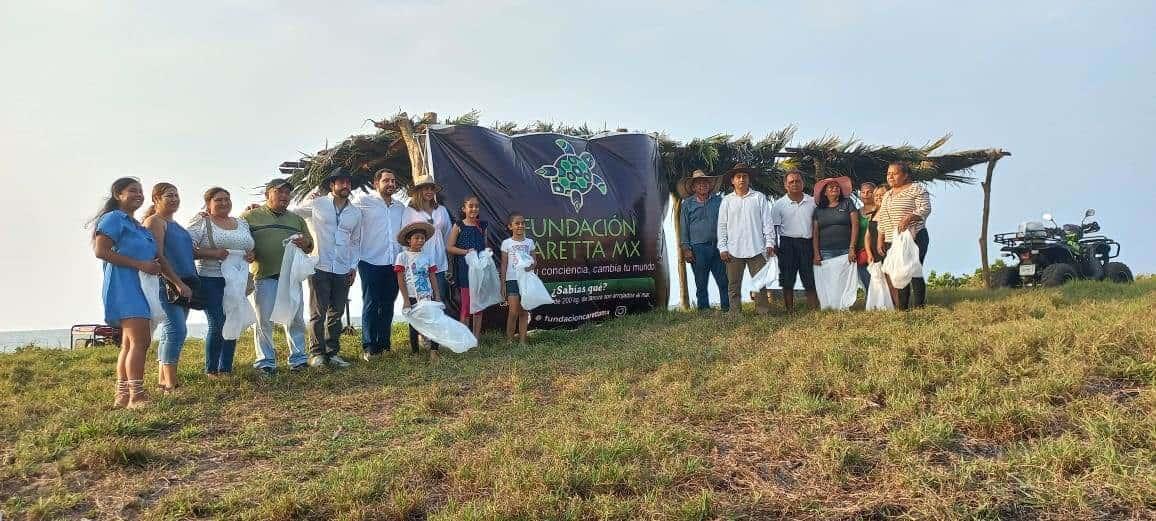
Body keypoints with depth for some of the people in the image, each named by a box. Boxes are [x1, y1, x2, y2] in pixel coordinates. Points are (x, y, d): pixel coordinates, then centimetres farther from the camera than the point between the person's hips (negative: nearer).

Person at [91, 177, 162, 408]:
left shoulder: (137, 225, 22)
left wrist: (155, 266, 7)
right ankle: (136, 396, -18)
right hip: (124, 285, -9)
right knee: (139, 341, -17)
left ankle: (122, 396, 14)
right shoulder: (113, 218, -4)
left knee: (130, 343, 9)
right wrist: (140, 264, -18)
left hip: (141, 286, 9)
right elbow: (101, 251, -14)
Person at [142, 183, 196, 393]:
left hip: (182, 284, 9)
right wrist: (178, 283, -19)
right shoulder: (155, 221, -6)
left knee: (170, 332, 10)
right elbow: (158, 256, -15)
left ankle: (162, 380, 15)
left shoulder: (175, 224, 20)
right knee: (176, 330, -15)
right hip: (167, 285, -9)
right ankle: (170, 383, -14)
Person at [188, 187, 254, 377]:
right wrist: (211, 253, -22)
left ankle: (226, 369, 16)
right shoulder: (201, 222, -2)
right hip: (211, 280, -5)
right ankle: (211, 370, 5)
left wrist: (251, 255, 3)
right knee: (217, 324, -9)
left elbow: (252, 248, 25)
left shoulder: (242, 223, 16)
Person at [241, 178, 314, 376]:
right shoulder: (251, 216, 6)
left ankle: (298, 359, 16)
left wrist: (305, 244, -3)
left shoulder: (296, 219, 18)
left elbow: (310, 246, 20)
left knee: (296, 319, 6)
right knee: (264, 320, 1)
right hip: (264, 276, -3)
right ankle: (265, 362, 10)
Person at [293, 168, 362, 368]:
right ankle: (317, 353, 4)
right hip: (319, 268, -4)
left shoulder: (355, 213, 13)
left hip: (343, 271, 4)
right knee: (318, 313, -4)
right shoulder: (316, 205, 2)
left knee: (336, 313, 8)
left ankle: (333, 352, 15)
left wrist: (354, 266, 11)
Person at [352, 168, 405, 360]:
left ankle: (383, 344, 17)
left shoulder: (400, 207, 15)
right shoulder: (363, 201, -1)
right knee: (371, 305, -3)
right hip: (371, 263, -5)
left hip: (394, 264, 5)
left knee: (388, 305, 9)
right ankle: (369, 348, 2)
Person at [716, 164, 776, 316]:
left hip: (756, 249, -1)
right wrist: (723, 248, 0)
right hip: (734, 250, 1)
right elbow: (722, 226, 7)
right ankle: (735, 314, 11)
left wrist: (770, 243, -1)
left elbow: (767, 222, 5)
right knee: (734, 285, 4)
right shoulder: (727, 201, 8)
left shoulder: (759, 197, 6)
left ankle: (763, 312, 9)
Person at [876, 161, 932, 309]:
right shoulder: (887, 195, 21)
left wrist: (908, 217, -27)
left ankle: (918, 308, -6)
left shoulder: (916, 189, 0)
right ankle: (901, 309, 5)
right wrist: (880, 240, 15)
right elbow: (882, 220, 23)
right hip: (892, 242, 7)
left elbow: (925, 209, -12)